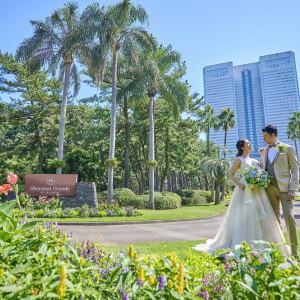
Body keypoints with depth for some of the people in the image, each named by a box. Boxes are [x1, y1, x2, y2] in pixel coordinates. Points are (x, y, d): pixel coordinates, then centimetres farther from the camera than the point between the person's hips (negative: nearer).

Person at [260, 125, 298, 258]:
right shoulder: (264, 150, 15)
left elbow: (295, 169, -3)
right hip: (269, 188, 5)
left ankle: (294, 253, 4)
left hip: (284, 187, -4)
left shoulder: (287, 149, 1)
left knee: (289, 217, -6)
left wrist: (292, 189, -11)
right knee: (274, 219, 9)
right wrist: (262, 155, 4)